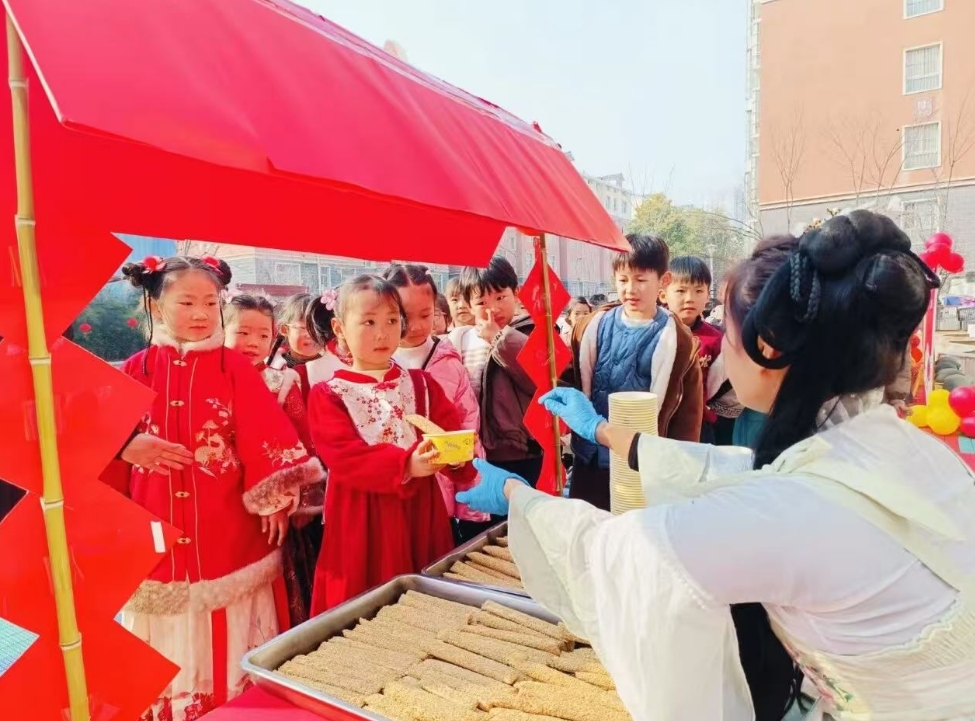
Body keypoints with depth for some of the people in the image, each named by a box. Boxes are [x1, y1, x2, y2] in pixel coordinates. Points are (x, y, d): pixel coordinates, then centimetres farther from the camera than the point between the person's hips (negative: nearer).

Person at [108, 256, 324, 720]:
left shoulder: (235, 368, -4)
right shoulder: (137, 369, 2)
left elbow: (267, 438, -6)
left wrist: (275, 499, -10)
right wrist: (125, 446, -15)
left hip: (228, 531, -2)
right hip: (156, 534, 2)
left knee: (231, 650, 10)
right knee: (166, 652, 15)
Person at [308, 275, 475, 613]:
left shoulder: (422, 384, 9)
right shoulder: (327, 395, -1)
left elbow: (451, 432, -1)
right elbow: (344, 456, -15)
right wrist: (406, 464, -30)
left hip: (420, 518, 3)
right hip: (361, 526, -2)